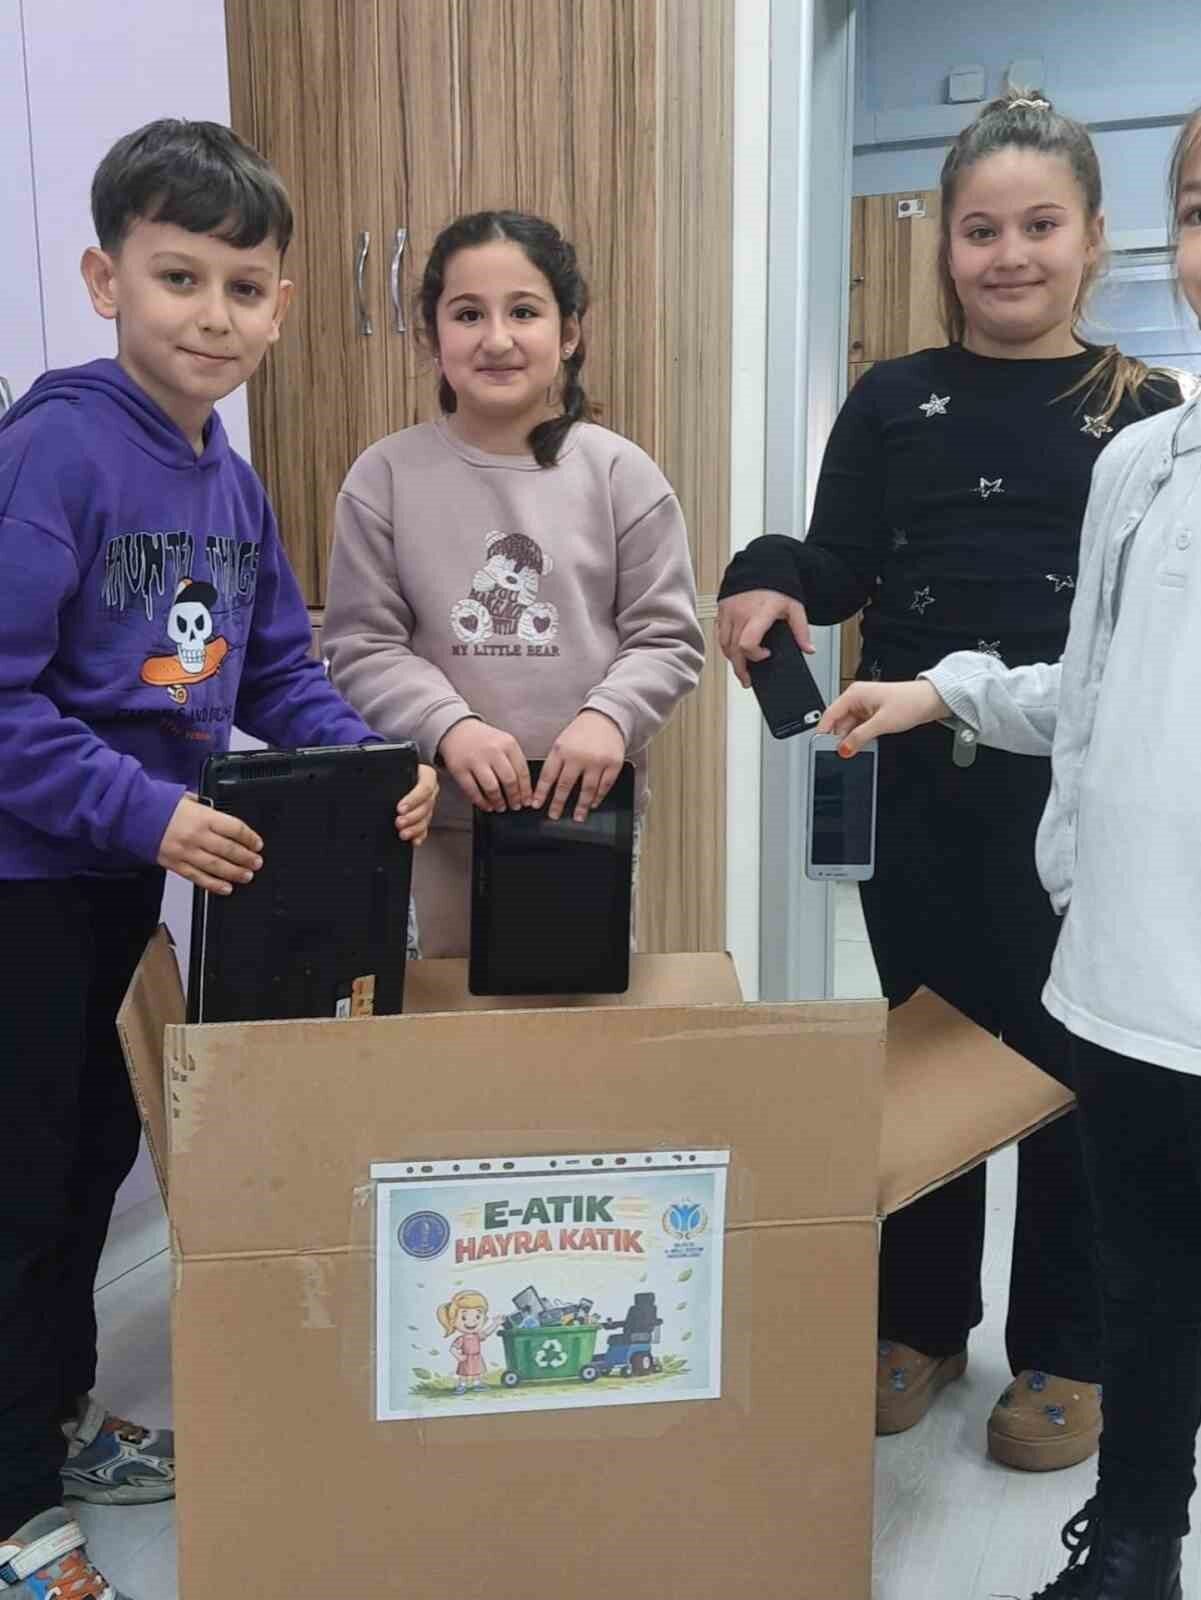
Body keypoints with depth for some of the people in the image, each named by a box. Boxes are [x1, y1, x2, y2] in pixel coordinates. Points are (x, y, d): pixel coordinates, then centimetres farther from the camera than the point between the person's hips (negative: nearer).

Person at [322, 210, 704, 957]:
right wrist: (450, 727, -19)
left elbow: (668, 637, -2)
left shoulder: (620, 472, -2)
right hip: (441, 813, 1)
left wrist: (610, 716, -20)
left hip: (588, 807, 0)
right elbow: (362, 647, -3)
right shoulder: (386, 476, 0)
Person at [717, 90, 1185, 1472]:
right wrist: (770, 583, -21)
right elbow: (839, 566, 1)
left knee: (1072, 1063, 9)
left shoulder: (1142, 411, 3)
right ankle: (919, 1319, 32)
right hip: (929, 787, 2)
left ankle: (1064, 1352, 28)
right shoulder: (892, 403, 6)